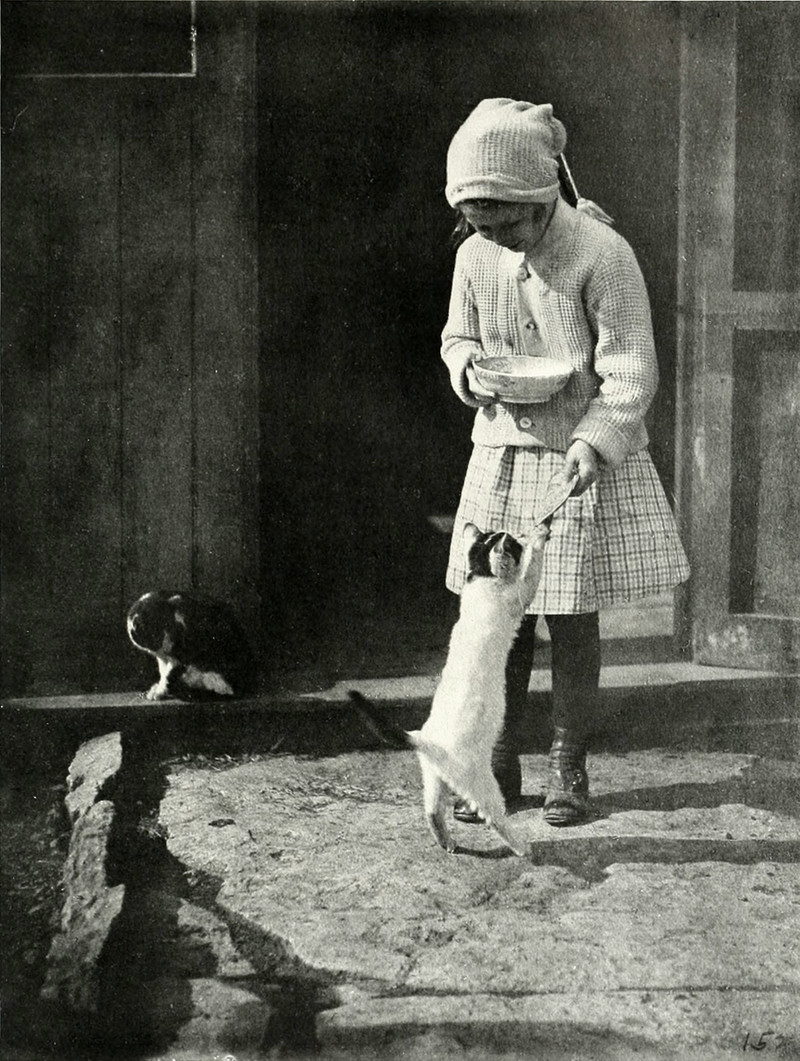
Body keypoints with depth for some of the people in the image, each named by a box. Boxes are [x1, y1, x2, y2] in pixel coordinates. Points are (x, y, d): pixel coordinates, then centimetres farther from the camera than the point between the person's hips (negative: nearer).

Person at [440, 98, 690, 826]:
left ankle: (569, 768, 19)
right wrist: (472, 369, -8)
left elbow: (632, 372, -15)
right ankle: (498, 766, 18)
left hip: (585, 462, -4)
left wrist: (593, 440, -28)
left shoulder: (602, 255, -16)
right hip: (502, 457, 4)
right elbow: (457, 336, 15)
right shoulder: (475, 256, -1)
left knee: (572, 622, 3)